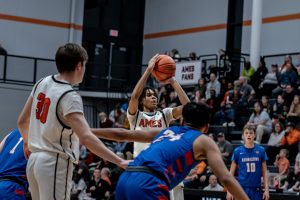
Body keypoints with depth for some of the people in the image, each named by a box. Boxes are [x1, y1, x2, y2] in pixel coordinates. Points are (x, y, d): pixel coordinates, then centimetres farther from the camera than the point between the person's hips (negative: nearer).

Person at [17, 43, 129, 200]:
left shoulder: (42, 83, 6)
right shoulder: (69, 96, -17)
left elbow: (22, 121, 17)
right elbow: (86, 138, -28)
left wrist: (28, 142, 36)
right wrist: (120, 162, -28)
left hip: (34, 159, 8)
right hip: (55, 163, -8)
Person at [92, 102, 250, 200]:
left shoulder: (166, 131, 31)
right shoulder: (204, 141, 15)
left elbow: (122, 134, 32)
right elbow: (226, 178, 2)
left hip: (125, 180, 7)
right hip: (148, 185, -7)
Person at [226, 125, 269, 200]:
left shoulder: (261, 150, 3)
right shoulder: (237, 151, 1)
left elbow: (264, 172, 6)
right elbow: (231, 172, 4)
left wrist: (266, 189, -2)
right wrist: (229, 190, -3)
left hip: (256, 189, 1)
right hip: (242, 188, -1)